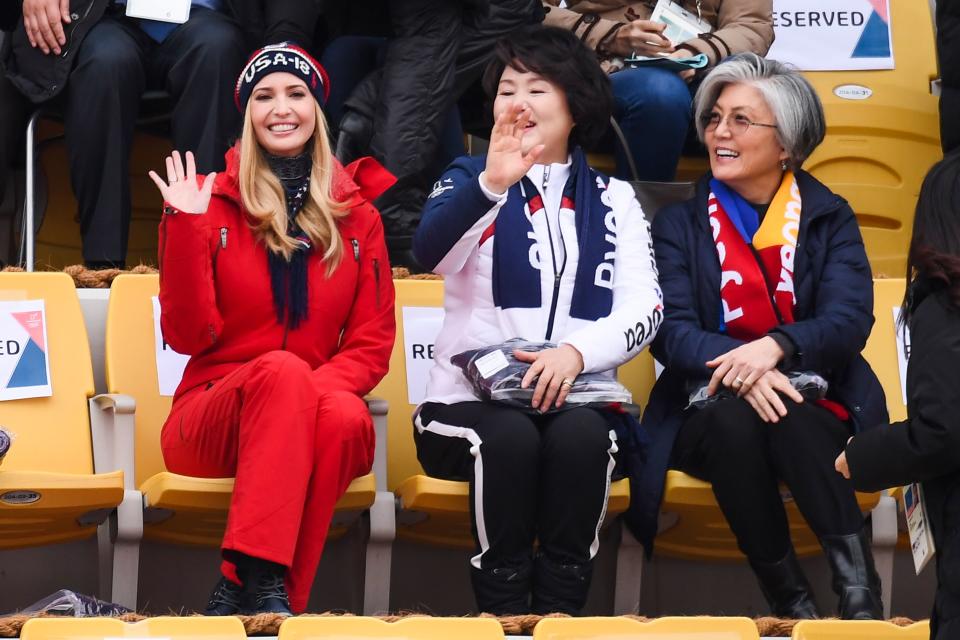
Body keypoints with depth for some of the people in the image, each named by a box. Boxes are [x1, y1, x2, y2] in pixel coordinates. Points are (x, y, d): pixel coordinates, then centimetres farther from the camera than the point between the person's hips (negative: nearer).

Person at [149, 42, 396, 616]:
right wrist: (185, 226, -13)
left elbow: (372, 342, 7)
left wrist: (318, 388, -13)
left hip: (311, 414, 2)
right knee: (279, 368, -35)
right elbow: (188, 336, -3)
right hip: (212, 419, -2)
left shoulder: (357, 214, 11)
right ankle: (260, 584, -43)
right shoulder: (212, 202, 5)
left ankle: (240, 590, -33)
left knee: (347, 417, -34)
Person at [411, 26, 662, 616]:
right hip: (471, 401, -1)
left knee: (580, 434, -33)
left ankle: (559, 612, -27)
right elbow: (430, 252, -14)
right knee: (511, 435, -34)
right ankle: (503, 609, -26)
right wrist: (490, 185, -33)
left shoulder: (613, 200, 14)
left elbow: (645, 309, 0)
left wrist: (576, 351, -20)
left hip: (575, 400, 1)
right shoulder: (470, 180, 9)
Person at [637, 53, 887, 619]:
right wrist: (736, 366, -27)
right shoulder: (680, 225, 9)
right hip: (709, 417, 1)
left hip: (812, 412, 0)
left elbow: (850, 320, -8)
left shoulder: (829, 218, 9)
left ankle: (859, 589, -36)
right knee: (734, 419, -34)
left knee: (784, 418, -35)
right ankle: (788, 595, -26)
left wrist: (775, 348, -29)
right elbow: (671, 332, -5)